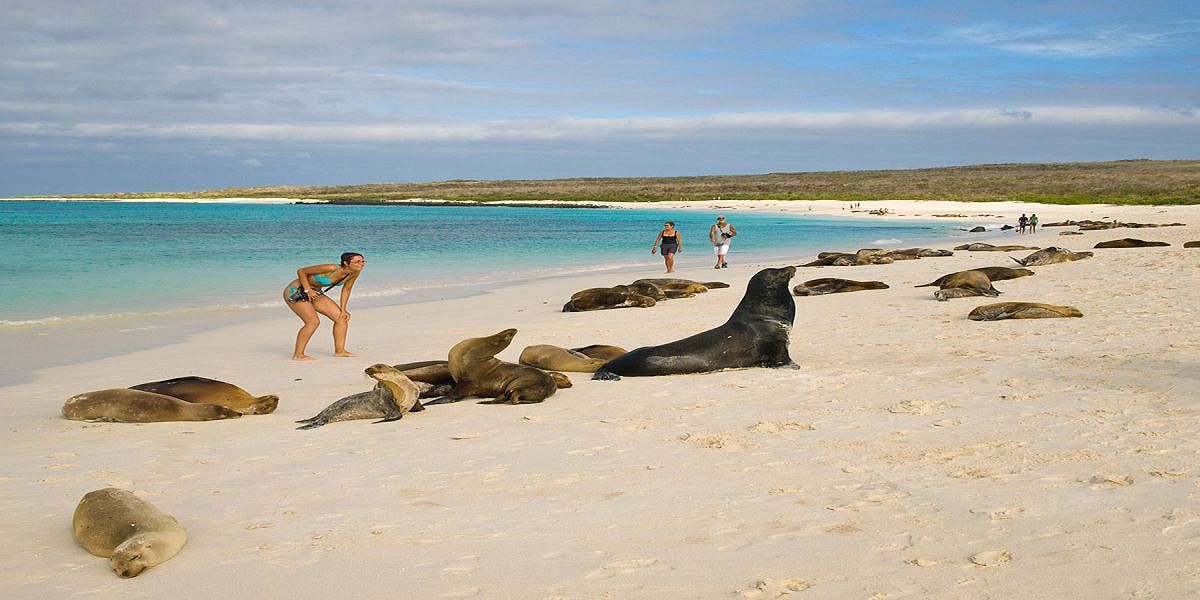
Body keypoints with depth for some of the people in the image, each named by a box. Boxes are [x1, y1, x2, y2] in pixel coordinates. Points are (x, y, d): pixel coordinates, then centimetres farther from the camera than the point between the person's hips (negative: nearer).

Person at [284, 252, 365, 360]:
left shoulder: (355, 273, -11)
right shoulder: (331, 269, -32)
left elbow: (346, 289, 8)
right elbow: (301, 271, -21)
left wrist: (343, 309, 3)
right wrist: (308, 290, -23)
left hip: (315, 292, 8)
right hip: (295, 291, -8)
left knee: (342, 318, 0)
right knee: (313, 321, -23)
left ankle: (339, 351, 9)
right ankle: (298, 355, -13)